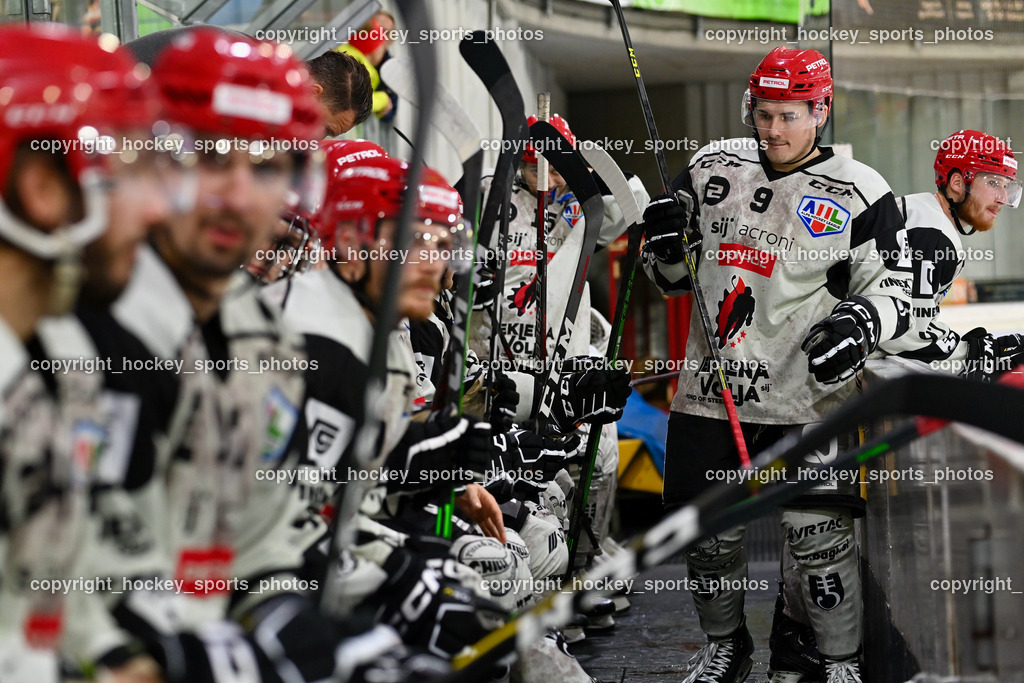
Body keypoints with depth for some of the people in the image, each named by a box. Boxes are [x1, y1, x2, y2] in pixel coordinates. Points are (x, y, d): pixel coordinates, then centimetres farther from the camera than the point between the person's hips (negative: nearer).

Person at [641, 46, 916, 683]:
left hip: (807, 394, -4)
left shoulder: (860, 194, -3)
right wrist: (667, 244, -5)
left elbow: (893, 291, -3)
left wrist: (860, 323, -24)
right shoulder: (713, 168, 9)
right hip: (711, 387, 4)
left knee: (820, 536, -9)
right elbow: (673, 276, 18)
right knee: (707, 529, 9)